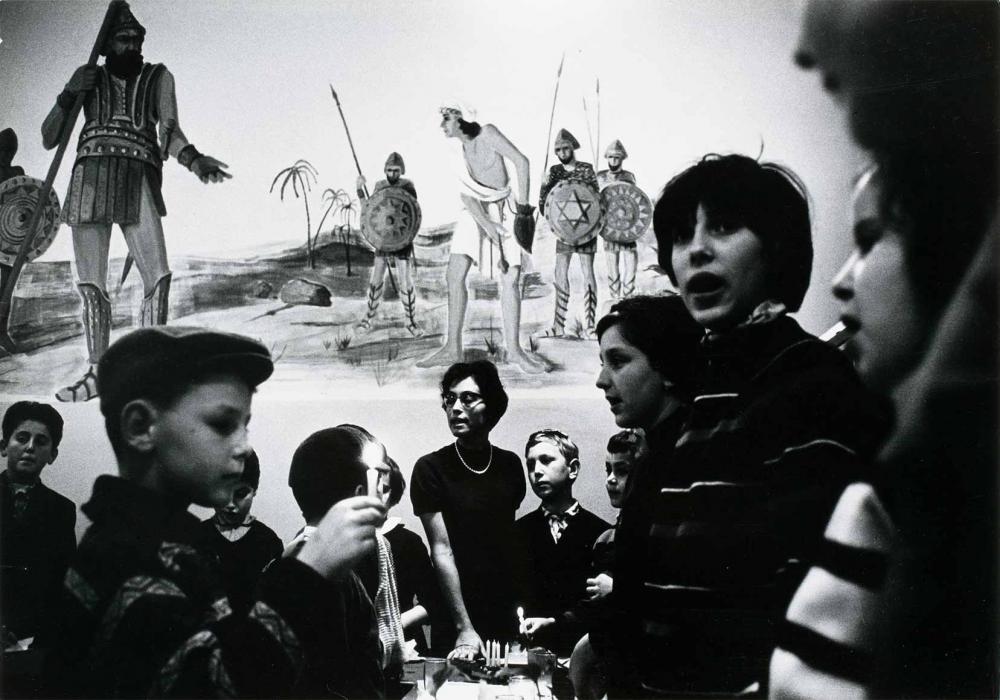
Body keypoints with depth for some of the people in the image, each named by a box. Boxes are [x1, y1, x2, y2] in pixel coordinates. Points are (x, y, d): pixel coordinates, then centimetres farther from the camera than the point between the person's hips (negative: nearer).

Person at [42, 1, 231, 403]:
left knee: (158, 278, -18)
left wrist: (193, 159, -21)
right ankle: (97, 372, 10)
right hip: (89, 181, 2)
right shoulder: (89, 78, 19)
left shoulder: (158, 78, 16)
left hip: (138, 182, -2)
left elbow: (170, 131, 2)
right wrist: (68, 96, 0)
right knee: (91, 286, 1)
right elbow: (48, 140, 17)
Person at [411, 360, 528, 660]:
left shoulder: (510, 465, 4)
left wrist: (520, 604, -1)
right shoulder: (431, 468, -9)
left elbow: (513, 538, 8)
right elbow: (442, 551, -12)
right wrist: (464, 628, -16)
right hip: (457, 622, -3)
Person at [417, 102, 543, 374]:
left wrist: (523, 207, -20)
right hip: (474, 212, 6)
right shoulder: (461, 149, 7)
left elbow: (521, 161, -19)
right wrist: (486, 223, -16)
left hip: (504, 211, -5)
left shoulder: (487, 133, -10)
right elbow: (464, 193, -2)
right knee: (455, 275, -4)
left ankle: (513, 349, 0)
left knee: (510, 280, -10)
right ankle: (453, 349, 1)